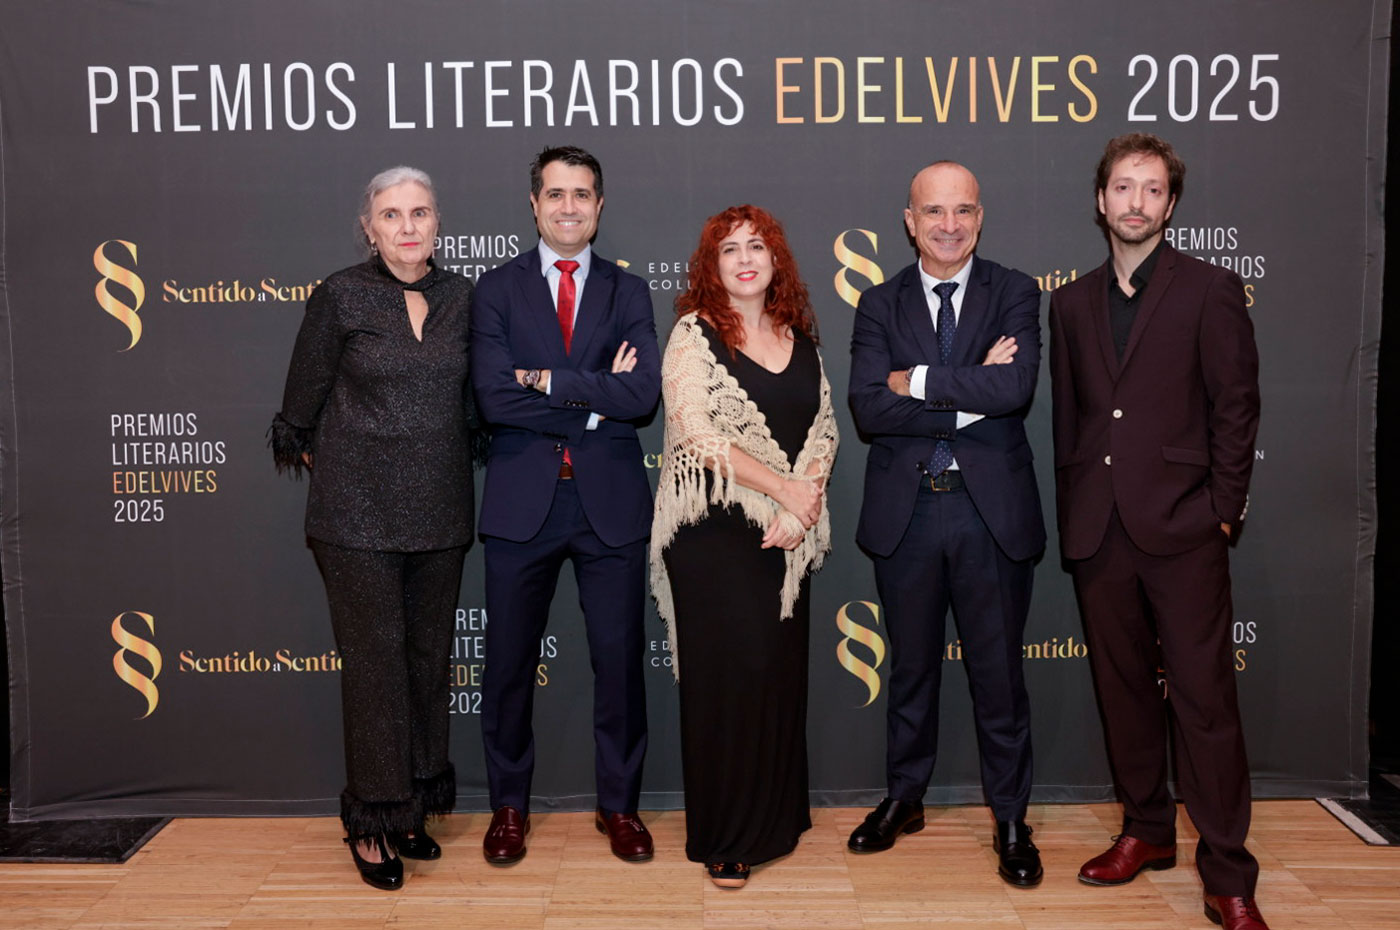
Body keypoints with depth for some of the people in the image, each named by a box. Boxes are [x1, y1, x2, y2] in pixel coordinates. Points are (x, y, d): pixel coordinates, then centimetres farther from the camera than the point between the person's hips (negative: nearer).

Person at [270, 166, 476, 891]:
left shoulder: (459, 296, 4)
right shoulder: (341, 296, -7)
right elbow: (304, 395, 2)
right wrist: (313, 454, 11)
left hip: (439, 509, 4)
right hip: (358, 511, -4)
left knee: (429, 658, 11)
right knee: (374, 662, 1)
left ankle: (414, 806, 26)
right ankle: (371, 822, 15)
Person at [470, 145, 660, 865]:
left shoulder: (628, 292, 7)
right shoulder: (497, 289, 4)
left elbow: (643, 393, -10)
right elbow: (495, 398, -11)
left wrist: (548, 381, -12)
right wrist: (595, 401, -11)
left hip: (610, 500, 1)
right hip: (522, 500, 0)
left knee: (619, 658, 8)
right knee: (508, 662, 9)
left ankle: (619, 805, 25)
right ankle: (509, 806, 27)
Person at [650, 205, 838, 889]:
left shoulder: (798, 338, 13)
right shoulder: (695, 334, -4)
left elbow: (824, 427, 11)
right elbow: (700, 436, -13)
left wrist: (805, 503, -6)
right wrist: (785, 490, -14)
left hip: (788, 532, 5)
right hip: (715, 529, -5)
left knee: (782, 670, 9)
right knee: (732, 672, -5)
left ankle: (775, 817, 25)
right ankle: (724, 839, 10)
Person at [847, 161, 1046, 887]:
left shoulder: (1014, 294, 1)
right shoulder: (879, 304, 3)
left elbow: (1016, 388, -17)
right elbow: (870, 407, -12)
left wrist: (918, 381, -13)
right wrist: (969, 398, -16)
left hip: (992, 509, -1)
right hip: (905, 510, 2)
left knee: (998, 672, 8)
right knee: (910, 667, 16)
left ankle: (1010, 820, 25)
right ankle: (904, 799, 34)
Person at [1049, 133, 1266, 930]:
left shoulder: (1211, 290, 1)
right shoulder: (1072, 302, 13)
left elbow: (1236, 408, -2)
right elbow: (1067, 415, 13)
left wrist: (1222, 511, -6)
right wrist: (1073, 510, 8)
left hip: (1182, 531, -4)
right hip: (1100, 531, 4)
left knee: (1205, 699, -3)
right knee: (1124, 689, 12)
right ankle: (1147, 832, 28)